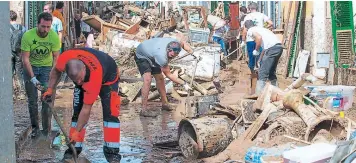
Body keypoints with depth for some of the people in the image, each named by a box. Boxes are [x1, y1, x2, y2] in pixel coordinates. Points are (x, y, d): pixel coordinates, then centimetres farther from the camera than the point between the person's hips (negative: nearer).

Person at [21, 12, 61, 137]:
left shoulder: (54, 37, -19)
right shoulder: (28, 36, -24)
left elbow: (56, 57, -10)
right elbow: (25, 59, -19)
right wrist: (32, 77, -26)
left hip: (46, 67, 1)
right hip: (30, 67, -1)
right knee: (32, 99, 4)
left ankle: (47, 130, 6)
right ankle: (34, 127, 18)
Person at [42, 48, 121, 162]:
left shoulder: (94, 76, -45)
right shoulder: (65, 59, -37)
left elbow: (86, 109, -35)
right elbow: (56, 71, -6)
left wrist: (77, 132, -28)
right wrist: (50, 89, -9)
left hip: (107, 76, -5)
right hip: (85, 78, 5)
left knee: (110, 112, -17)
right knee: (77, 112, -1)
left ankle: (112, 151, -11)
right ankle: (74, 148, 8)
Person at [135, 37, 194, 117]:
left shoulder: (174, 43, -24)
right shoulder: (162, 57, -42)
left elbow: (182, 43, 4)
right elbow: (168, 74, -29)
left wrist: (191, 51, -13)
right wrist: (184, 83, -29)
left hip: (151, 55, 8)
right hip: (142, 56, -8)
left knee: (160, 78, 11)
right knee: (148, 80, -24)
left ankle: (165, 103, 27)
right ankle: (144, 110, -23)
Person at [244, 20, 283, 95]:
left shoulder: (250, 30, 8)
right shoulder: (260, 28, 32)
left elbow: (259, 38, -14)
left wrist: (256, 50, 0)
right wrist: (260, 59, 43)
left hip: (272, 48, -8)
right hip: (279, 46, 8)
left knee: (262, 72, -2)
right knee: (272, 71, 22)